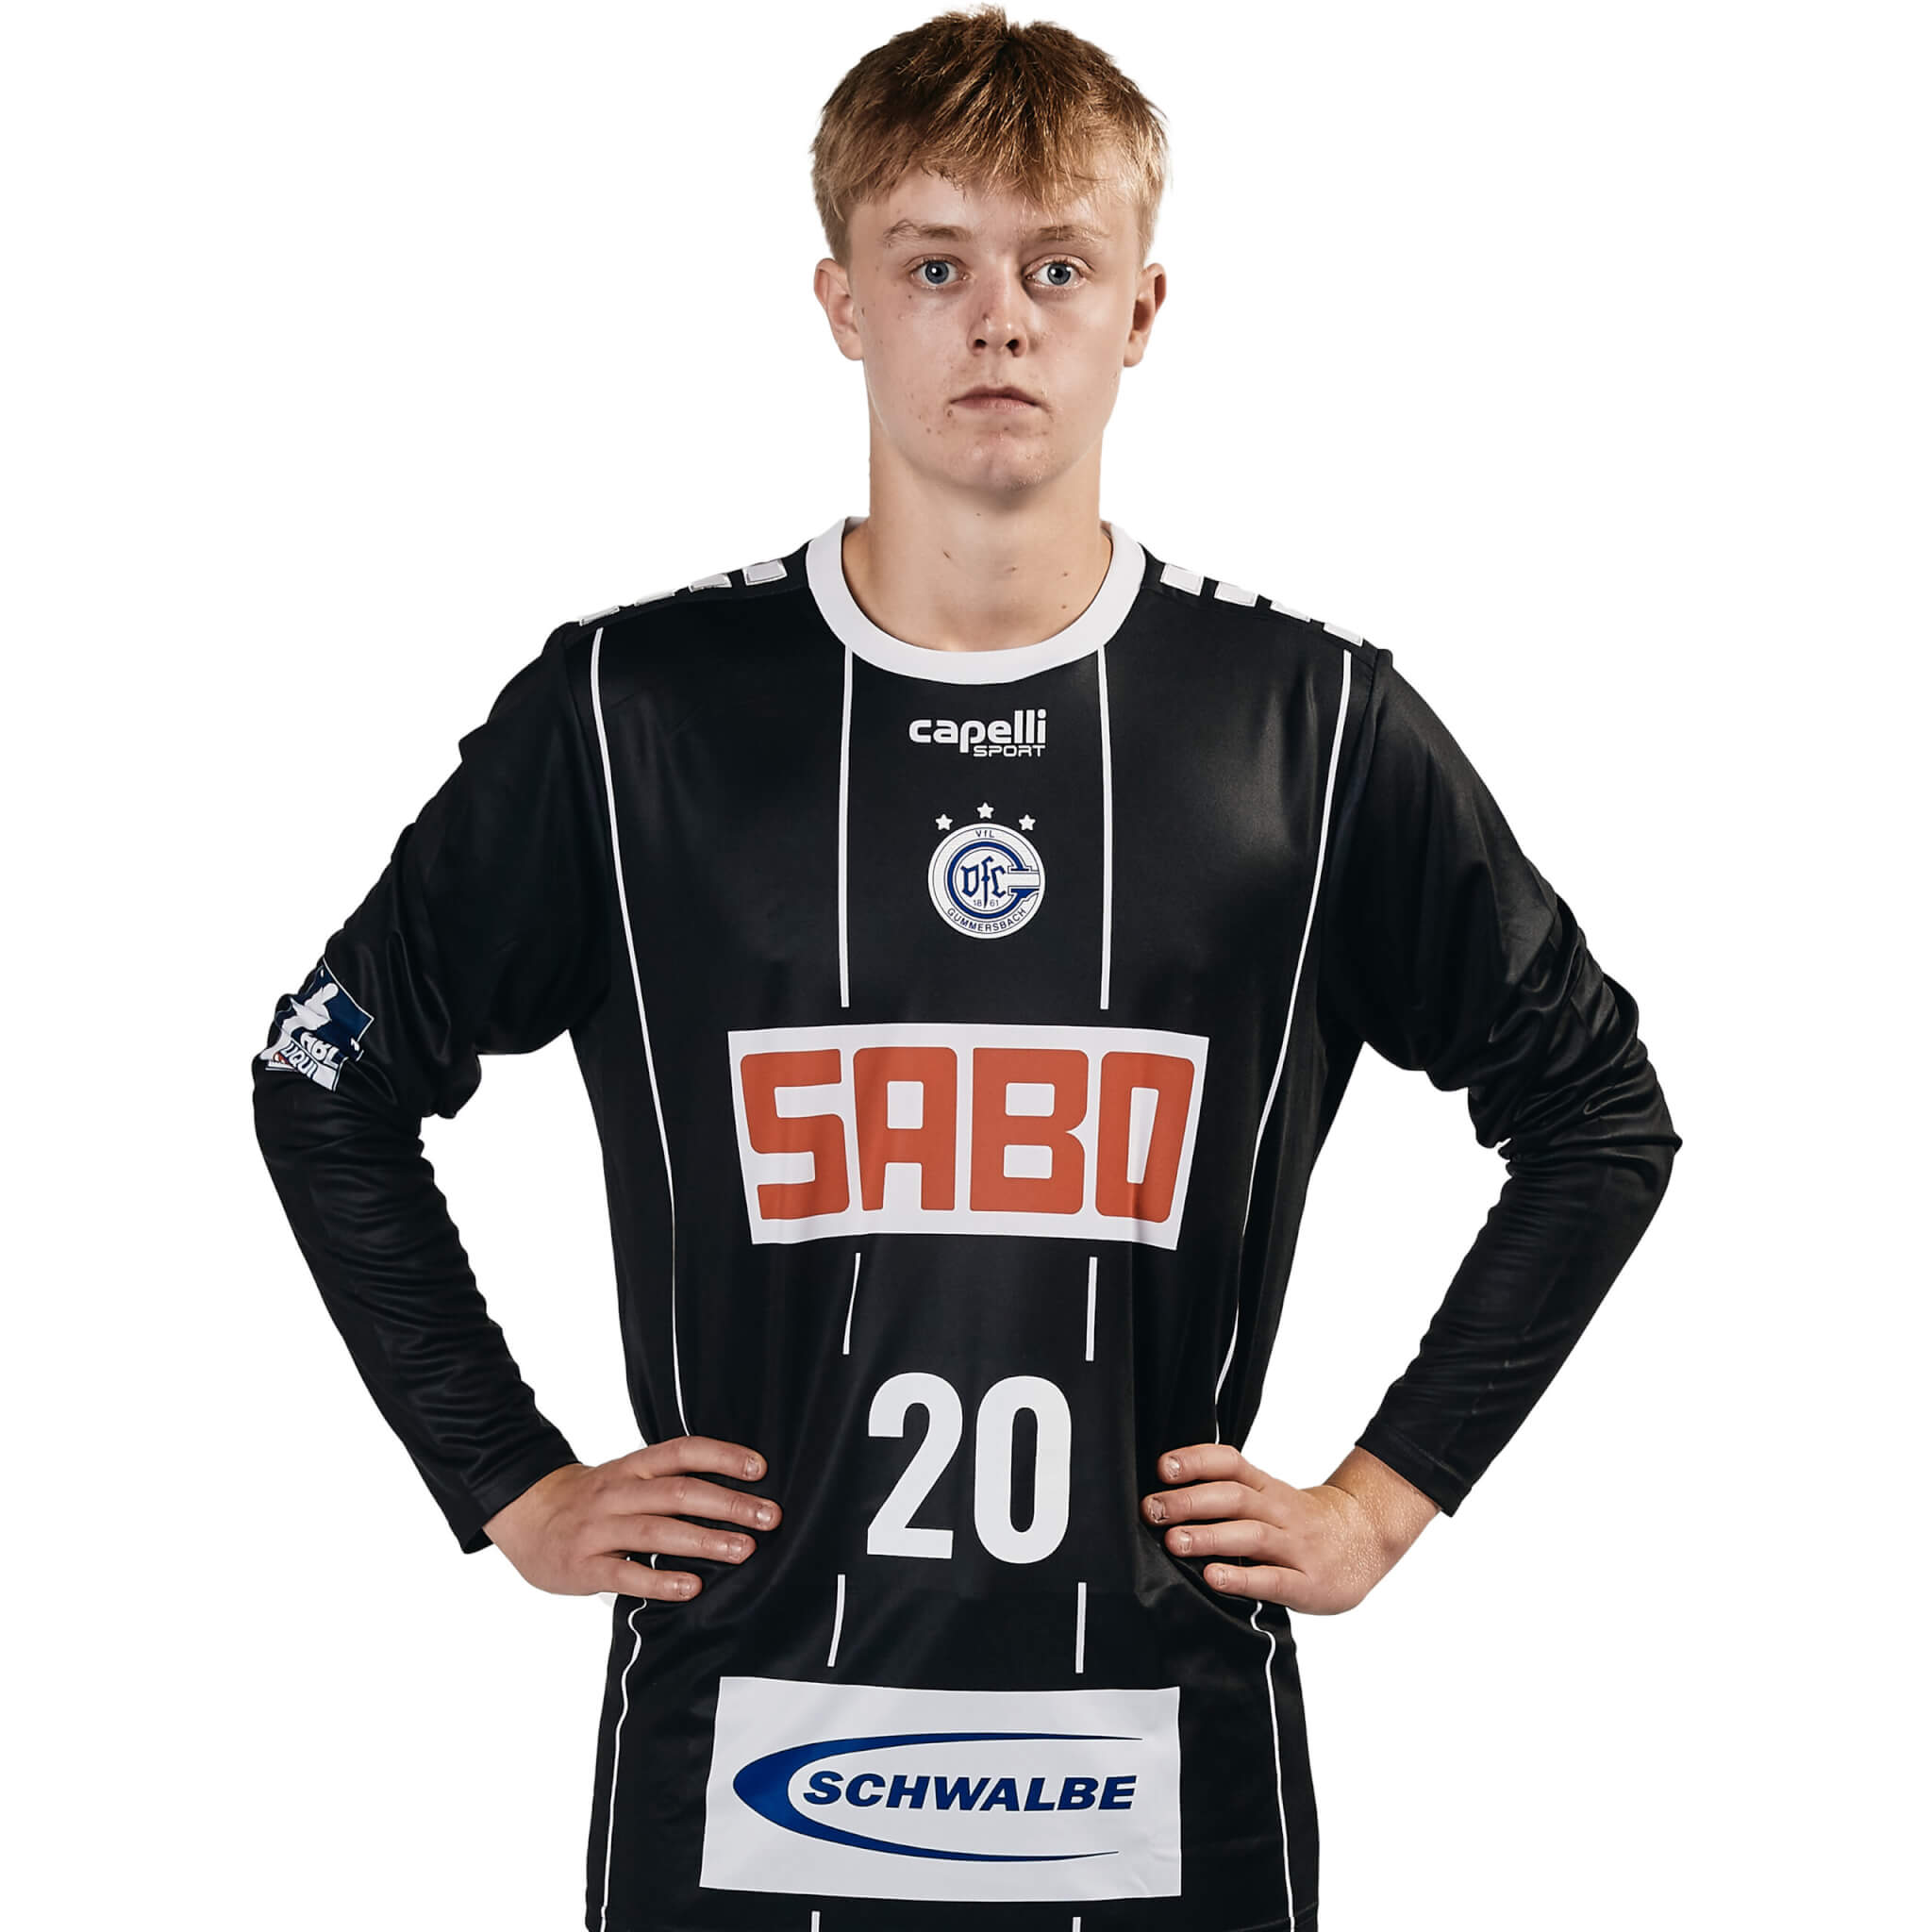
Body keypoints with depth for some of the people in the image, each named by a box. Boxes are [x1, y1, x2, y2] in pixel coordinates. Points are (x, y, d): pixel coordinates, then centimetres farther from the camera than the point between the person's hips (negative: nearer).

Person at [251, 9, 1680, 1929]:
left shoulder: (1314, 723, -1)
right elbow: (328, 1077, 9)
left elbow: (1595, 1109, 10)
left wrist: (1382, 1497, 5)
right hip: (741, 1771, 0)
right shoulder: (633, 712, -2)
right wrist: (510, 1487, 4)